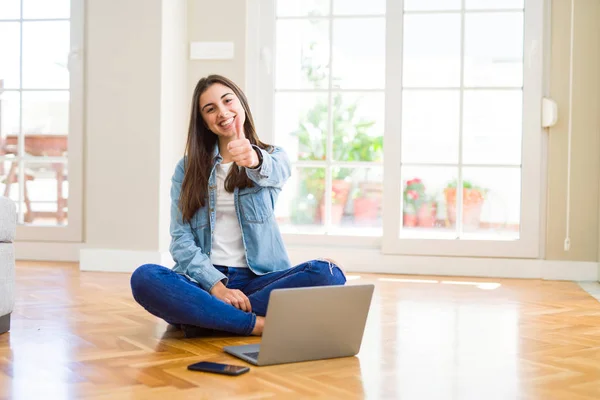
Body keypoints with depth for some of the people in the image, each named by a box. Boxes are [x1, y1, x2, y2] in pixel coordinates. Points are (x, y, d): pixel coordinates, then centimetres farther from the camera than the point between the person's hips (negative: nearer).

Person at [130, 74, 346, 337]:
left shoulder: (274, 156, 8)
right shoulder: (188, 168, 10)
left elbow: (272, 173, -18)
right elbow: (180, 239, 1)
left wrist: (254, 160, -43)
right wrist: (216, 286, -16)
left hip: (257, 279, 0)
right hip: (204, 280, 0)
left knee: (329, 274, -27)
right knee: (144, 278, -30)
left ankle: (207, 316, -24)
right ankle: (259, 324, -27)